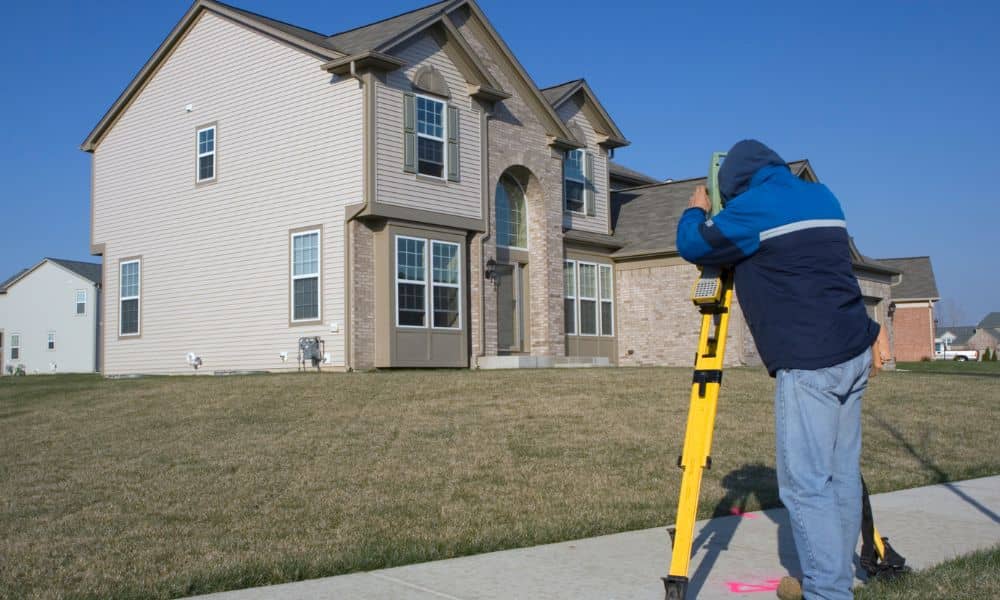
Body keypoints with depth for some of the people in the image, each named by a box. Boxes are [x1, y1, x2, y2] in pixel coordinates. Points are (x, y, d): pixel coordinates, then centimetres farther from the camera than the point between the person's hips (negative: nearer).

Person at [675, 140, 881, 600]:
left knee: (805, 484, -5)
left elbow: (691, 245, 2)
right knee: (841, 474, 13)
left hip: (809, 364, -9)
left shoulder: (753, 205, -7)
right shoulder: (823, 196, 18)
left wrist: (696, 210, 20)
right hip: (854, 353, 9)